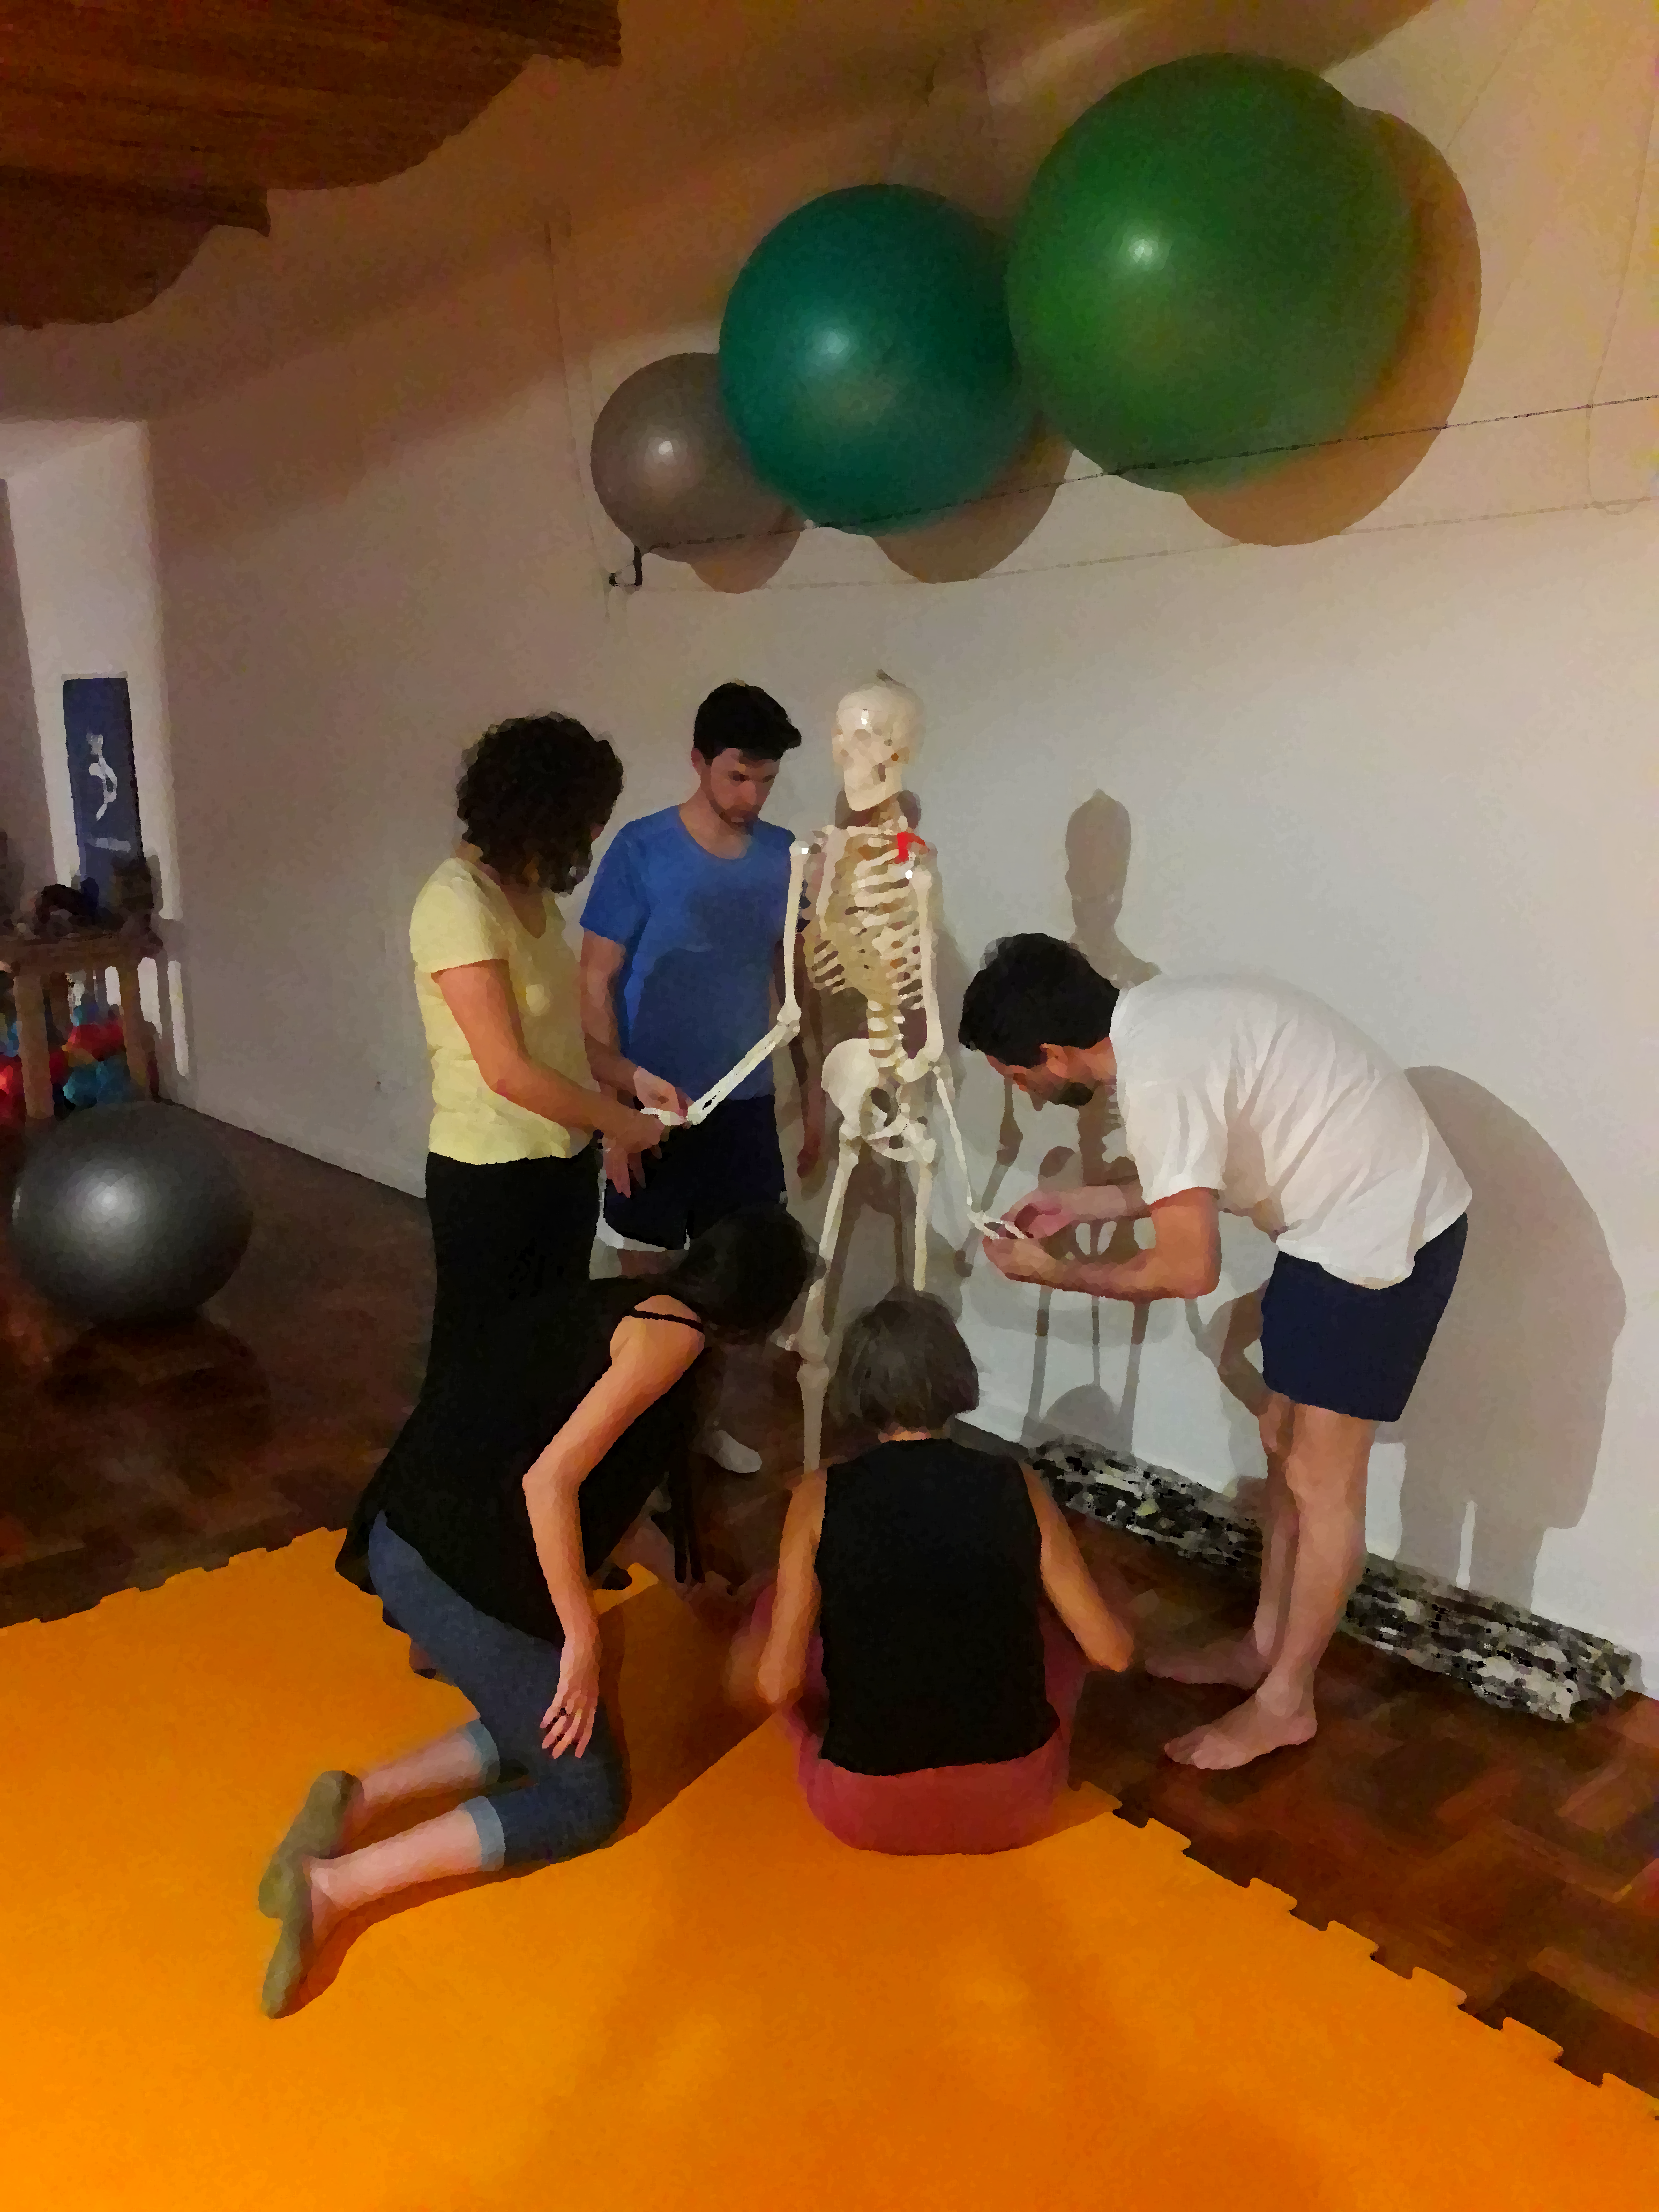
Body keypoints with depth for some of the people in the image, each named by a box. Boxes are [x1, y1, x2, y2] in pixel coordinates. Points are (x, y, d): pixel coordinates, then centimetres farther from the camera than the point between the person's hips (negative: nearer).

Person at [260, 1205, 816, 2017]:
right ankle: (334, 1886, -4)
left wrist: (681, 1576, 42)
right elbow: (549, 1479, -20)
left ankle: (365, 1795, 5)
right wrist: (583, 1639, -12)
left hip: (417, 1540, 9)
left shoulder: (626, 1306, 17)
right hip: (456, 1565, -9)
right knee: (588, 1797, 6)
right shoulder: (672, 1333, -10)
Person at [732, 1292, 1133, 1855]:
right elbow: (1112, 1652, -1)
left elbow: (777, 1685, -11)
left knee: (777, 1614, 22)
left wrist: (749, 1661, 12)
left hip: (865, 1813, -1)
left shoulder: (820, 1498, -10)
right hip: (1012, 1808, 2)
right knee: (1058, 1625, 26)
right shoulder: (1018, 1488, -6)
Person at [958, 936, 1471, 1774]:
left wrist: (1055, 1274, -7)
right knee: (1284, 1440, 18)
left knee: (1319, 1476, 1)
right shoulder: (1153, 1016, 3)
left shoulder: (1156, 1074, -26)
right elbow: (1198, 1176, 17)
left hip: (1380, 1233, -10)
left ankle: (1284, 1701, 17)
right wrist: (1080, 1202, 15)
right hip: (1352, 1212, 10)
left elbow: (1189, 1268, -20)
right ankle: (1264, 1644, 33)